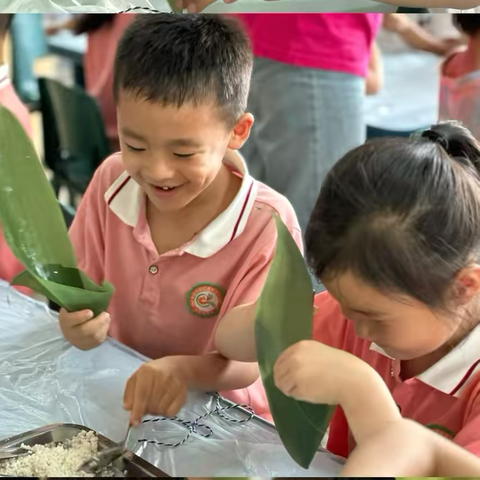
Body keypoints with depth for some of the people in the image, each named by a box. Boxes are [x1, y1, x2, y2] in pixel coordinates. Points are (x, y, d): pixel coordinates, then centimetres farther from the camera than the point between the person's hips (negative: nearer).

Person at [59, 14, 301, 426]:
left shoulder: (268, 225, -20)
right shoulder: (112, 179, -8)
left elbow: (246, 363, -17)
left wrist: (182, 369, -36)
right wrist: (78, 321, -20)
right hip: (115, 396, 5)